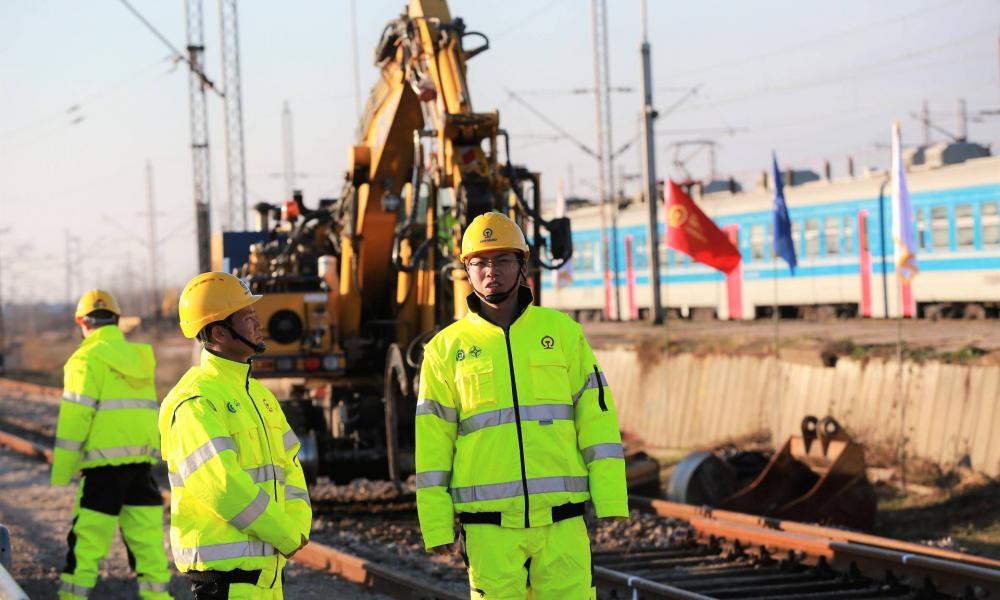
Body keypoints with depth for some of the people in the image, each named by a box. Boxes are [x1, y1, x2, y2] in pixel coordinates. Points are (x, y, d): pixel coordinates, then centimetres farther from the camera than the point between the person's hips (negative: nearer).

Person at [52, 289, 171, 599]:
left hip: (104, 466, -6)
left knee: (86, 543, -3)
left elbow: (74, 419, -10)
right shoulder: (140, 358, 13)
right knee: (148, 540, 8)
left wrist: (60, 474, -6)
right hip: (142, 462, 6)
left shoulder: (88, 359, -7)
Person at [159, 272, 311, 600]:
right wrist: (286, 537, -14)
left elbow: (289, 466, 16)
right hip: (224, 570, -9)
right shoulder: (193, 403, -15)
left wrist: (298, 527, -2)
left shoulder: (257, 393, 16)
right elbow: (223, 486, -22)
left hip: (266, 566, 9)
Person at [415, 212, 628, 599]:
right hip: (490, 526, 0)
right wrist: (436, 527, 1)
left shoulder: (564, 333, 7)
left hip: (562, 521, 0)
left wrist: (609, 501, -4)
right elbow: (432, 444, 6)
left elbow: (597, 418, 4)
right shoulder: (446, 349, 6)